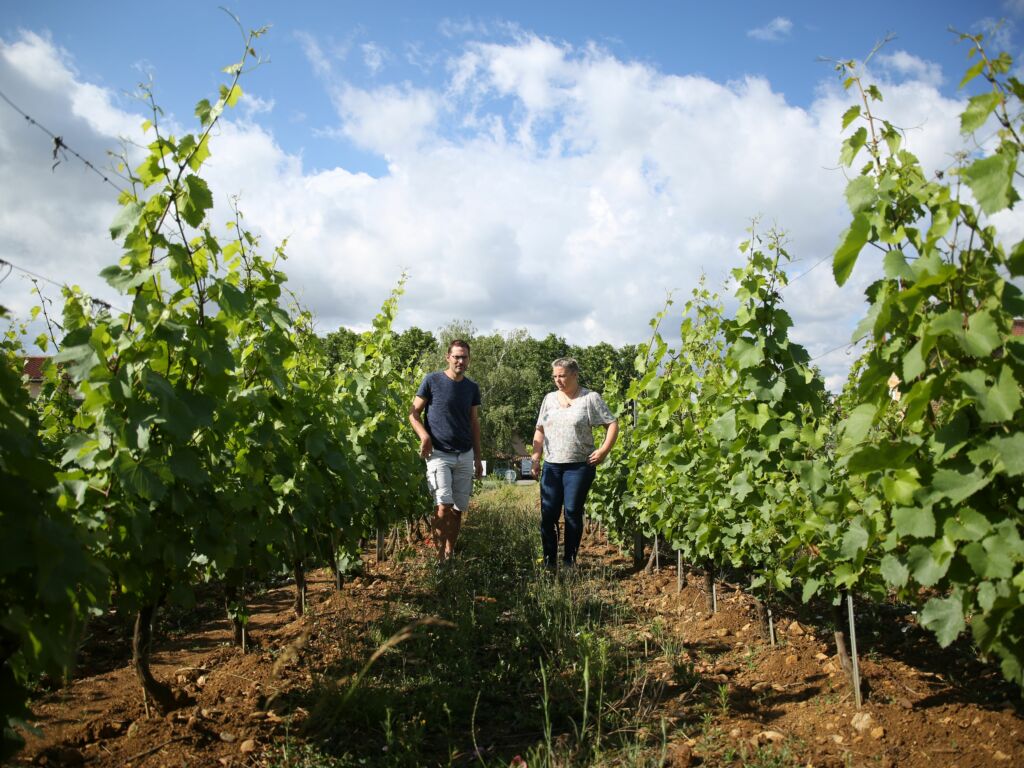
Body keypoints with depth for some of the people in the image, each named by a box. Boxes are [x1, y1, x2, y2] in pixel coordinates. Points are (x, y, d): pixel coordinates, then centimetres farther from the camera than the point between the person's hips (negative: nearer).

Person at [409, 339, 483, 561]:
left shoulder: (472, 388, 9)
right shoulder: (432, 380, -4)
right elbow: (414, 412, -2)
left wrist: (478, 457, 11)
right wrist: (424, 436, -18)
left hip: (465, 456, 4)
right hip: (439, 454, -4)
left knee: (458, 509, 8)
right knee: (443, 507, -14)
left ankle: (450, 553, 22)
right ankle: (439, 557, -5)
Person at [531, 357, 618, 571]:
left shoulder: (590, 398, -3)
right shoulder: (549, 398, 11)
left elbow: (612, 425, -2)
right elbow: (540, 430, 15)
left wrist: (603, 450, -13)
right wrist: (535, 458, 6)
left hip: (579, 466, -4)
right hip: (551, 466, 4)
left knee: (572, 512, -2)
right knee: (548, 514, 1)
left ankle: (569, 562, 10)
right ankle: (549, 562, 12)